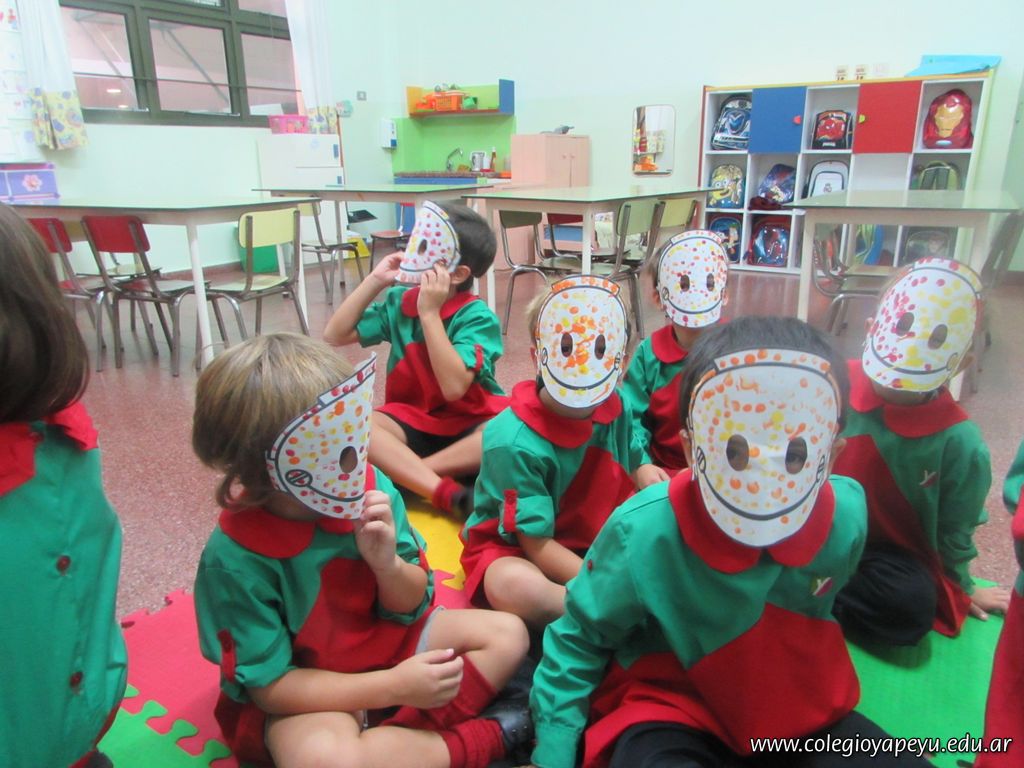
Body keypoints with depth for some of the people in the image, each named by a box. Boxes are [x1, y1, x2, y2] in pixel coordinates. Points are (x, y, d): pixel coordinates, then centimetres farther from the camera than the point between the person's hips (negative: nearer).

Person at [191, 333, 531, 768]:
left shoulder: (372, 488, -15)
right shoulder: (235, 561, -25)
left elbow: (410, 605, -3)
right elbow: (269, 685, -19)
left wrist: (388, 563, -28)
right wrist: (395, 686, -27)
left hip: (386, 642, 5)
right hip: (304, 697, -5)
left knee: (506, 633, -1)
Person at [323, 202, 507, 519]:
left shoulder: (478, 318, -14)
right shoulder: (398, 301, 1)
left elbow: (454, 387, -27)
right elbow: (335, 335, 3)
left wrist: (429, 313, -26)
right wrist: (374, 281, -5)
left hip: (469, 424, -3)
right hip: (413, 421, 3)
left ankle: (403, 473, -29)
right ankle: (446, 493, -37)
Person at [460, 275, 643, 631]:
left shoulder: (616, 410, -5)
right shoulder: (515, 441, -25)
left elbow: (628, 485, 10)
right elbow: (536, 543, -22)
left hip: (593, 545, 6)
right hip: (511, 551, -5)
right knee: (515, 586, -39)